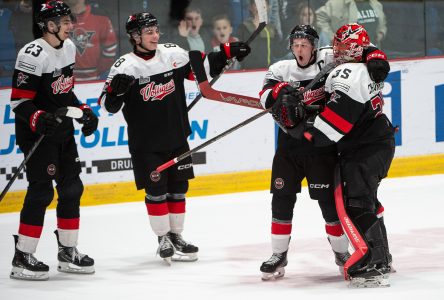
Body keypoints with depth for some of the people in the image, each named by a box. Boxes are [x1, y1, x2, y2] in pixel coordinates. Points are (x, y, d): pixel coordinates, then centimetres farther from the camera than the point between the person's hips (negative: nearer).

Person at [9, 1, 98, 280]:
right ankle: (23, 258, -4)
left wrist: (83, 111, 11)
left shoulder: (69, 47, 8)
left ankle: (68, 252, 22)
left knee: (72, 188, 11)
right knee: (41, 191, -11)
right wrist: (39, 120, -34)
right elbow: (19, 101, -20)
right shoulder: (33, 55, -20)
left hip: (63, 130, 9)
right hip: (37, 132, -9)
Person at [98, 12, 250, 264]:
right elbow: (108, 105, -13)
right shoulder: (125, 67, -12)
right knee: (156, 191, -3)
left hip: (176, 138, 5)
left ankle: (176, 236, 22)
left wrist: (228, 52, 4)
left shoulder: (173, 54, 0)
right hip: (146, 144, -4)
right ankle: (163, 239, 10)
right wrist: (115, 90, -34)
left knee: (178, 188, 10)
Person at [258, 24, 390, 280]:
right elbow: (267, 96, -11)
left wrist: (376, 60, -24)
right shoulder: (281, 69, 4)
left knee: (329, 199, -2)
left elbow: (363, 49, -3)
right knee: (282, 199, 2)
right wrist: (281, 90, -32)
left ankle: (342, 252, 16)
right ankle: (279, 256, 13)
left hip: (323, 146, -3)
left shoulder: (328, 58, -3)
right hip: (289, 145, 3)